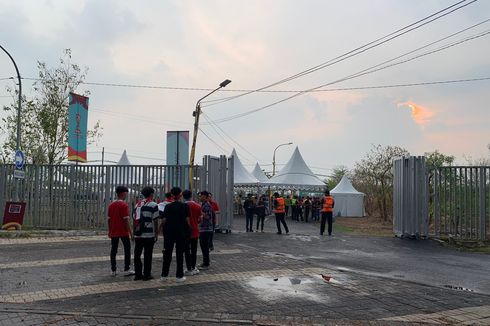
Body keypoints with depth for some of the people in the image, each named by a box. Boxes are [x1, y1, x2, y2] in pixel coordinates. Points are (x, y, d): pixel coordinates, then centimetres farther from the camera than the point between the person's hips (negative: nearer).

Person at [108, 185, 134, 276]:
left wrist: (110, 231, 17)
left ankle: (113, 270, 10)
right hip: (123, 232, -6)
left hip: (113, 232, 6)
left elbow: (109, 219, 10)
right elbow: (126, 220, -16)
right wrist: (130, 232, -12)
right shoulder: (124, 205, -13)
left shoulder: (111, 205, 7)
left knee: (113, 250, 9)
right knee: (127, 249, 4)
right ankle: (127, 270, 2)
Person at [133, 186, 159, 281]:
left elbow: (134, 220, 14)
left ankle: (138, 274, 14)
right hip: (149, 235, -5)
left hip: (138, 235, 5)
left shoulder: (138, 205, 12)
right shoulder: (153, 205, -6)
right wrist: (156, 234, -2)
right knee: (147, 255, 2)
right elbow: (155, 221, -9)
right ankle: (146, 275, 6)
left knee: (137, 255, 9)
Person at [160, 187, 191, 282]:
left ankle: (164, 275, 16)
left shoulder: (168, 206, -2)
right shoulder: (185, 206, -5)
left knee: (167, 253, 11)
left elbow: (164, 220, -4)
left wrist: (164, 229, 12)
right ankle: (179, 276, 8)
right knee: (179, 254, 6)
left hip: (169, 232, 1)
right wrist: (188, 231, 6)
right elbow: (187, 220, -6)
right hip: (181, 232, -1)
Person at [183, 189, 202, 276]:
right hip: (195, 231, 3)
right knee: (194, 250, 13)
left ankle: (189, 269, 4)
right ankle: (193, 268, 17)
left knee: (187, 251, 3)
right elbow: (200, 219, 2)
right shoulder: (198, 206, -1)